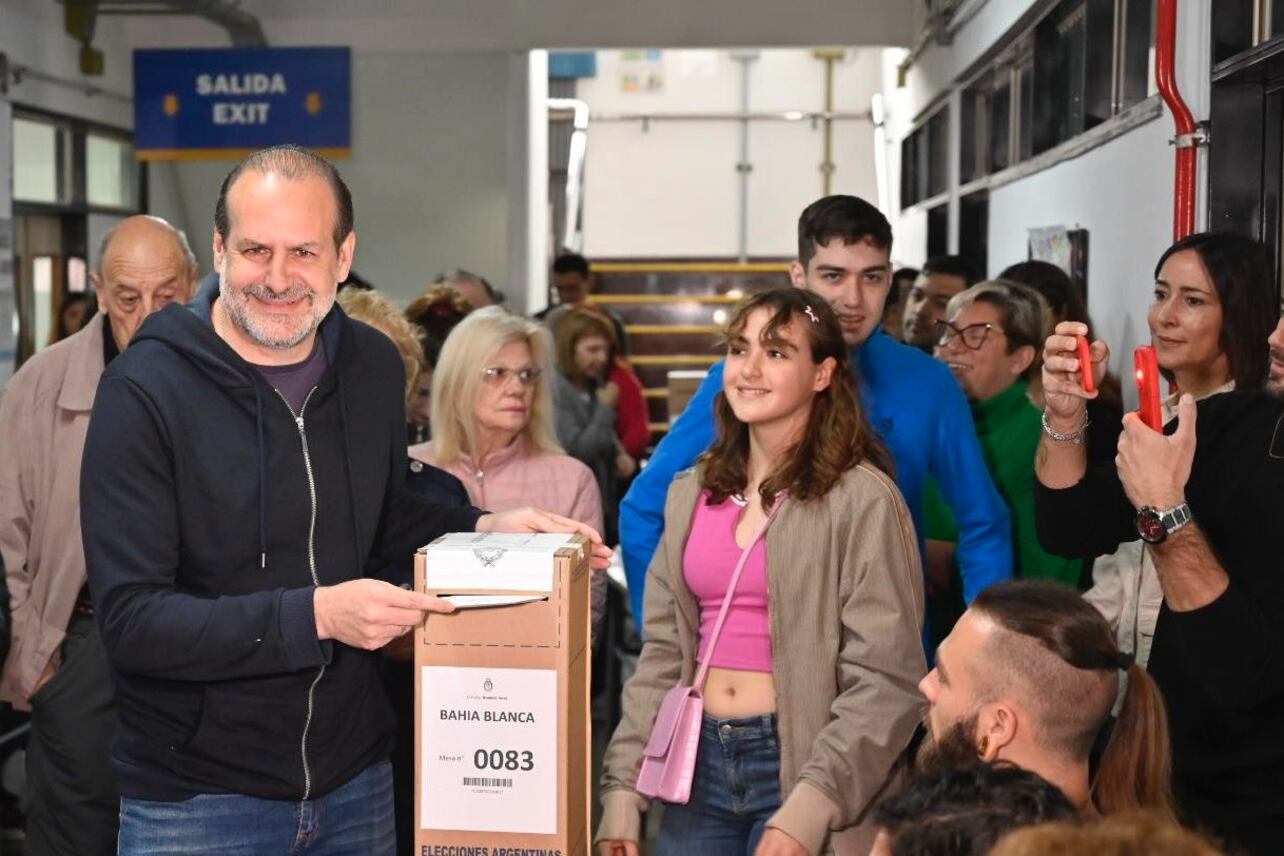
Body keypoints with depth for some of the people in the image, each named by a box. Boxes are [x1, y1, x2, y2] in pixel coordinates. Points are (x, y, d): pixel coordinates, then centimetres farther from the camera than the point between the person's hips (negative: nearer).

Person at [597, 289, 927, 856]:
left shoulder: (862, 500, -11)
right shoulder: (692, 493, 7)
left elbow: (885, 681, -14)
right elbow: (662, 655, 9)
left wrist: (811, 807, -20)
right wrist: (623, 787, 3)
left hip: (801, 766, -5)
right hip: (698, 763, 5)